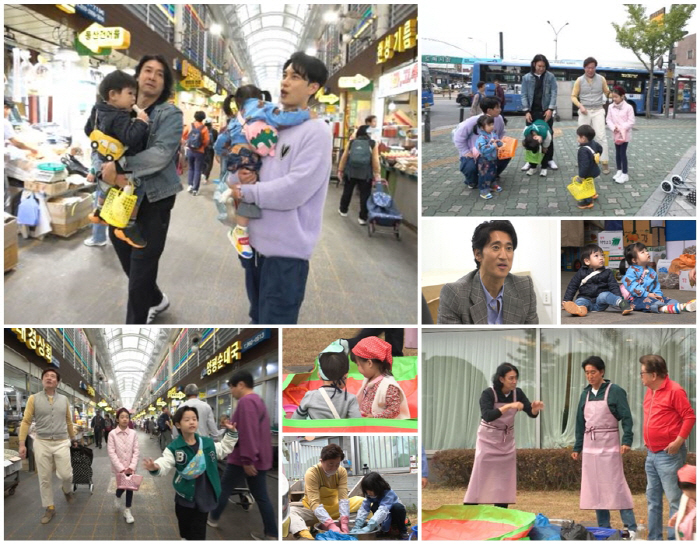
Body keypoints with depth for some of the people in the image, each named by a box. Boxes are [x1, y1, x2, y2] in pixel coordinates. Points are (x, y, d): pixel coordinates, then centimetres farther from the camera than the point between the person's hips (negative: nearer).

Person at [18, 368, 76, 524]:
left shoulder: (64, 400, 6)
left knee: (65, 474, -1)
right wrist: (22, 443, -10)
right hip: (42, 443, -1)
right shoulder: (34, 399, -2)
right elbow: (26, 422, -4)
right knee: (45, 478, 3)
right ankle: (50, 508, 15)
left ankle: (67, 490, 33)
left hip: (61, 443, 1)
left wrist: (73, 438, 22)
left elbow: (69, 421, 17)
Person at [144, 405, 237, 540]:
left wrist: (230, 433, 8)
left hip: (203, 497, 2)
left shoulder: (207, 443, 1)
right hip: (185, 497, -2)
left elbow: (224, 449, 18)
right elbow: (164, 464, -24)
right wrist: (155, 467, -46)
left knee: (198, 534, 7)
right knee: (185, 532, 11)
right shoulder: (174, 448, -12)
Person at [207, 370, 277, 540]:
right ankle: (271, 534, 2)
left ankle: (213, 518, 27)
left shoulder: (246, 401, -18)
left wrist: (247, 459, -27)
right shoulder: (258, 400, 14)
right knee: (261, 496, 6)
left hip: (245, 459, -9)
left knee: (224, 489, 11)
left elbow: (248, 432, -26)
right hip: (259, 458, 9)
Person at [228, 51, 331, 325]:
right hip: (257, 239, 8)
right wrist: (246, 176, -5)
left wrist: (246, 192, -12)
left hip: (287, 247, -8)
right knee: (258, 317, 21)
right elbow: (256, 166, 19)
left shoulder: (317, 131, -12)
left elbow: (294, 189, -21)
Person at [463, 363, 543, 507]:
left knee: (505, 479, 6)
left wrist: (536, 408, -29)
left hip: (507, 441, 5)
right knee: (481, 478, -5)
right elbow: (487, 416, -34)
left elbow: (531, 413, -6)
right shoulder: (488, 393, -20)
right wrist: (509, 406, -43)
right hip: (489, 440, -5)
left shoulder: (517, 393, -7)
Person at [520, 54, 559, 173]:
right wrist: (526, 111, -9)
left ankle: (549, 159, 14)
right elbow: (523, 95, 1)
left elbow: (553, 93, -3)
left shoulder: (550, 77, 1)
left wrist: (550, 109, -14)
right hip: (532, 111, 1)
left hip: (546, 111, -1)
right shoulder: (526, 78, 2)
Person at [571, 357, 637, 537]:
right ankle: (604, 528, 13)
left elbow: (626, 418, -10)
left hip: (609, 446, -6)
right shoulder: (585, 394, 10)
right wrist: (577, 447, 12)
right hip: (590, 446, 6)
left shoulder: (615, 391, -6)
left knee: (617, 486, -8)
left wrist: (627, 441, -21)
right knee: (595, 488, 6)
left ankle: (631, 527, -4)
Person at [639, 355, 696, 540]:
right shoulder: (649, 391, 12)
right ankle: (654, 538, 20)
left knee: (674, 499, -6)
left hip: (668, 454, -9)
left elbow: (690, 417, -14)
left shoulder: (674, 391, -13)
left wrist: (679, 441, -18)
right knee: (653, 499, 13)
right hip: (651, 454, 9)